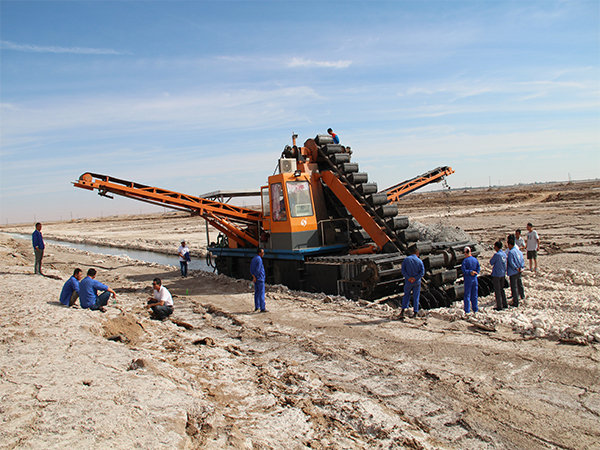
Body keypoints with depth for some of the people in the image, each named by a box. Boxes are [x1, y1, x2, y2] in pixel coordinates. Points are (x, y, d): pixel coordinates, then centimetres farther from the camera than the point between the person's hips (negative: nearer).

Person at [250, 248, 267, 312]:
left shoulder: (253, 259, 13)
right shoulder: (259, 259, -15)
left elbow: (251, 269, 9)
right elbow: (257, 269, -19)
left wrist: (254, 276, 0)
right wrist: (255, 278, -13)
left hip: (255, 279, 9)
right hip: (260, 278, -9)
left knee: (256, 292, 14)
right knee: (261, 293, -7)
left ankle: (256, 307, 19)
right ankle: (262, 308, -7)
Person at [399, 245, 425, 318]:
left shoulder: (406, 259, -2)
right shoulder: (419, 261, -3)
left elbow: (403, 270, -8)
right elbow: (422, 272, -9)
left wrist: (408, 278, -12)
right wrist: (415, 278, -12)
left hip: (408, 282, 0)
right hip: (417, 282, 0)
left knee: (406, 295, 12)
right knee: (416, 297, 9)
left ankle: (403, 310, 1)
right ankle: (415, 312, 11)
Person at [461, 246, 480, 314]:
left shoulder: (465, 260, -12)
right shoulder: (475, 259, 3)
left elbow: (463, 269, -19)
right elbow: (478, 269, 1)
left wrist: (470, 272, -12)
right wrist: (473, 272, -7)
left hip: (468, 279, -4)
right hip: (474, 279, 5)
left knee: (467, 295, 1)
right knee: (474, 295, 12)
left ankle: (467, 310, 3)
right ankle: (475, 309, 18)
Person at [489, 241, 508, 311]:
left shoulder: (497, 255, -20)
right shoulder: (504, 254, 4)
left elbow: (491, 262, -10)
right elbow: (504, 263, 12)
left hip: (496, 275, -7)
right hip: (502, 274, 7)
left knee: (497, 290, 0)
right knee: (501, 289, 18)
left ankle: (499, 306, 4)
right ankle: (505, 304, 23)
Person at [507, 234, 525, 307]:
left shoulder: (511, 252, -20)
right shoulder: (518, 251, 6)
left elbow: (511, 262, -26)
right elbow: (522, 260, 7)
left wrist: (516, 268, -15)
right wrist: (521, 267, -1)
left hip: (513, 272, -9)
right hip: (519, 272, 9)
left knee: (514, 287, -3)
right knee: (519, 284, 29)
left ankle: (515, 303, 0)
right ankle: (522, 296, 52)